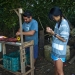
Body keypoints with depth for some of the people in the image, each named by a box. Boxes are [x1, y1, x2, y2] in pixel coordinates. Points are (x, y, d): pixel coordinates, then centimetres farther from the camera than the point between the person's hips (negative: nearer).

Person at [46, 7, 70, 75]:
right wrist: (51, 31, -1)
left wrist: (53, 33, -19)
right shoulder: (58, 23, 9)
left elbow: (64, 39, -20)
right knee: (56, 68, 19)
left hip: (60, 51, -9)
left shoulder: (64, 24, -19)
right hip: (55, 50, 9)